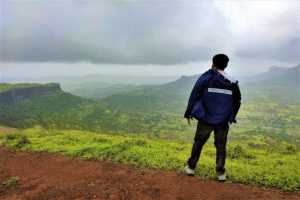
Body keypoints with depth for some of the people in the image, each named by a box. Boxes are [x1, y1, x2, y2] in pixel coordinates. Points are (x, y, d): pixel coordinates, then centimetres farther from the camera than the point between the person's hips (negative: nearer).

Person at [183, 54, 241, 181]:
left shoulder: (206, 78, -6)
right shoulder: (233, 83, 4)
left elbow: (194, 96, -4)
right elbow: (237, 102, 15)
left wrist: (188, 113, 6)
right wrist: (231, 118, 29)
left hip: (206, 120, -2)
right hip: (223, 122, 2)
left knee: (198, 143, 13)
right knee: (221, 146, 15)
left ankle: (191, 167, 23)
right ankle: (221, 173, 22)